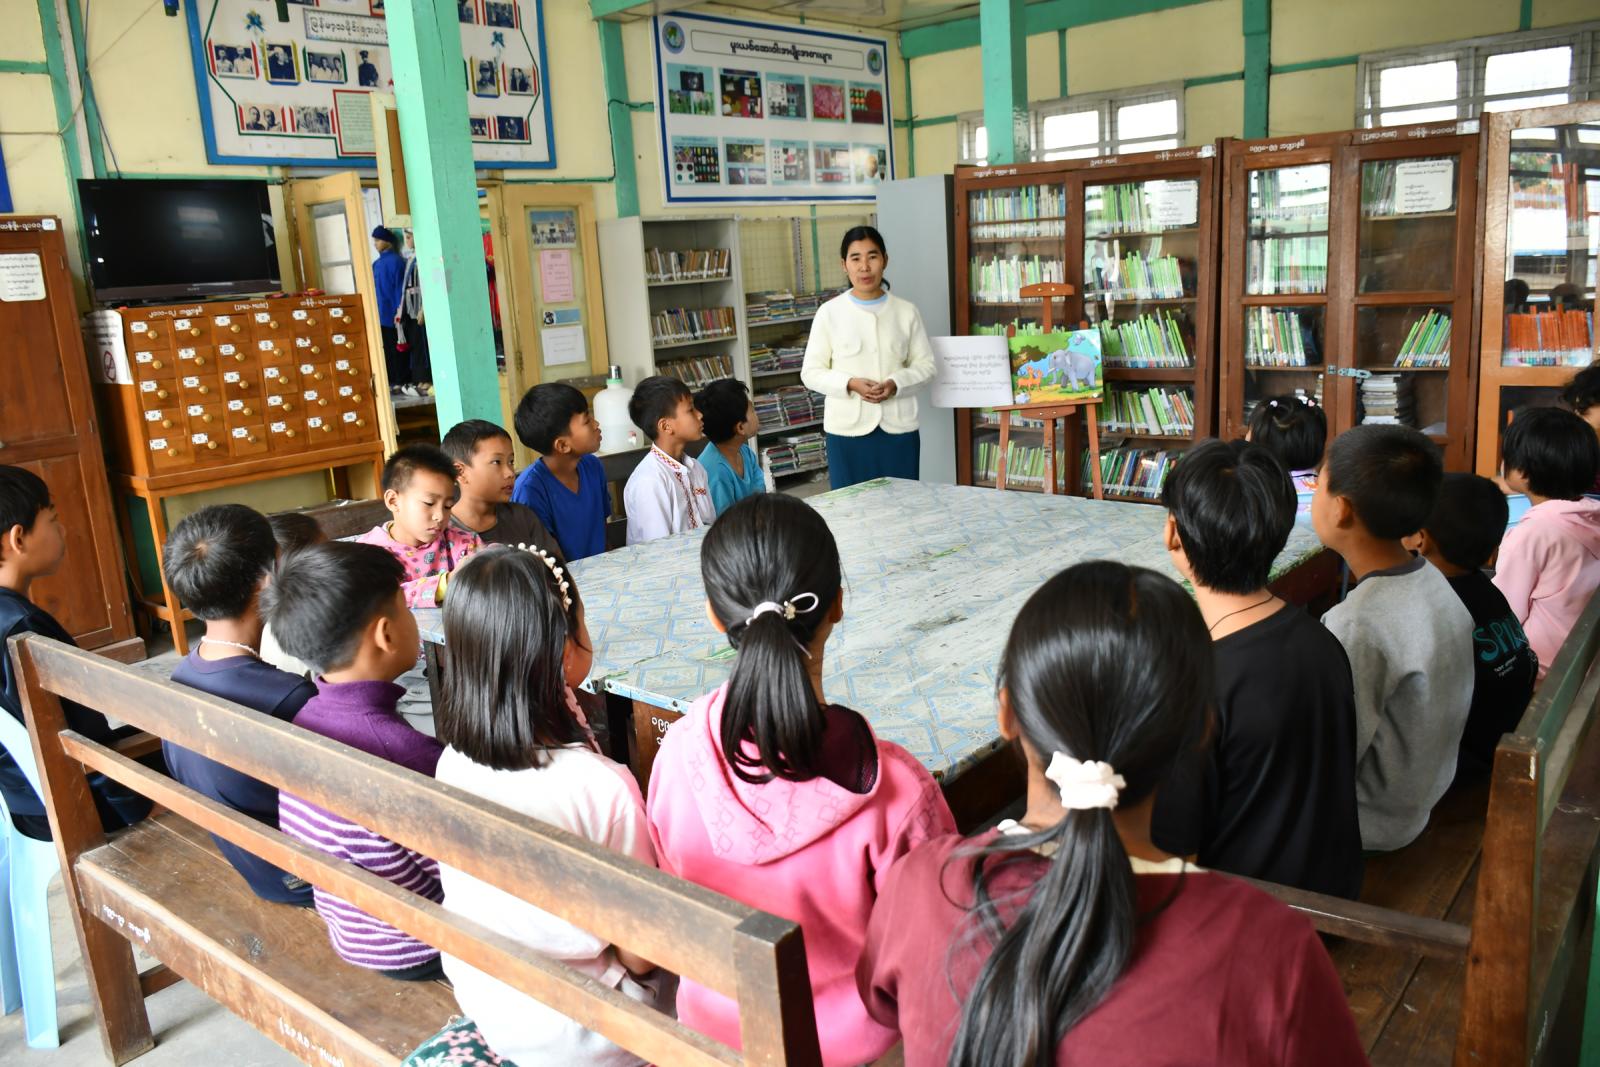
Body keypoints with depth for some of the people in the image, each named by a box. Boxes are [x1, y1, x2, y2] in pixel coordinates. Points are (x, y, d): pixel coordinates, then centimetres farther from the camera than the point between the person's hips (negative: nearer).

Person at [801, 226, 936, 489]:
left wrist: (896, 383, -13)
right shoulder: (829, 312, -1)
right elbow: (811, 372, 1)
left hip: (899, 428, 2)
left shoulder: (906, 311, 4)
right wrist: (850, 384, -16)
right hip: (847, 430, -1)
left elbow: (925, 365, 7)